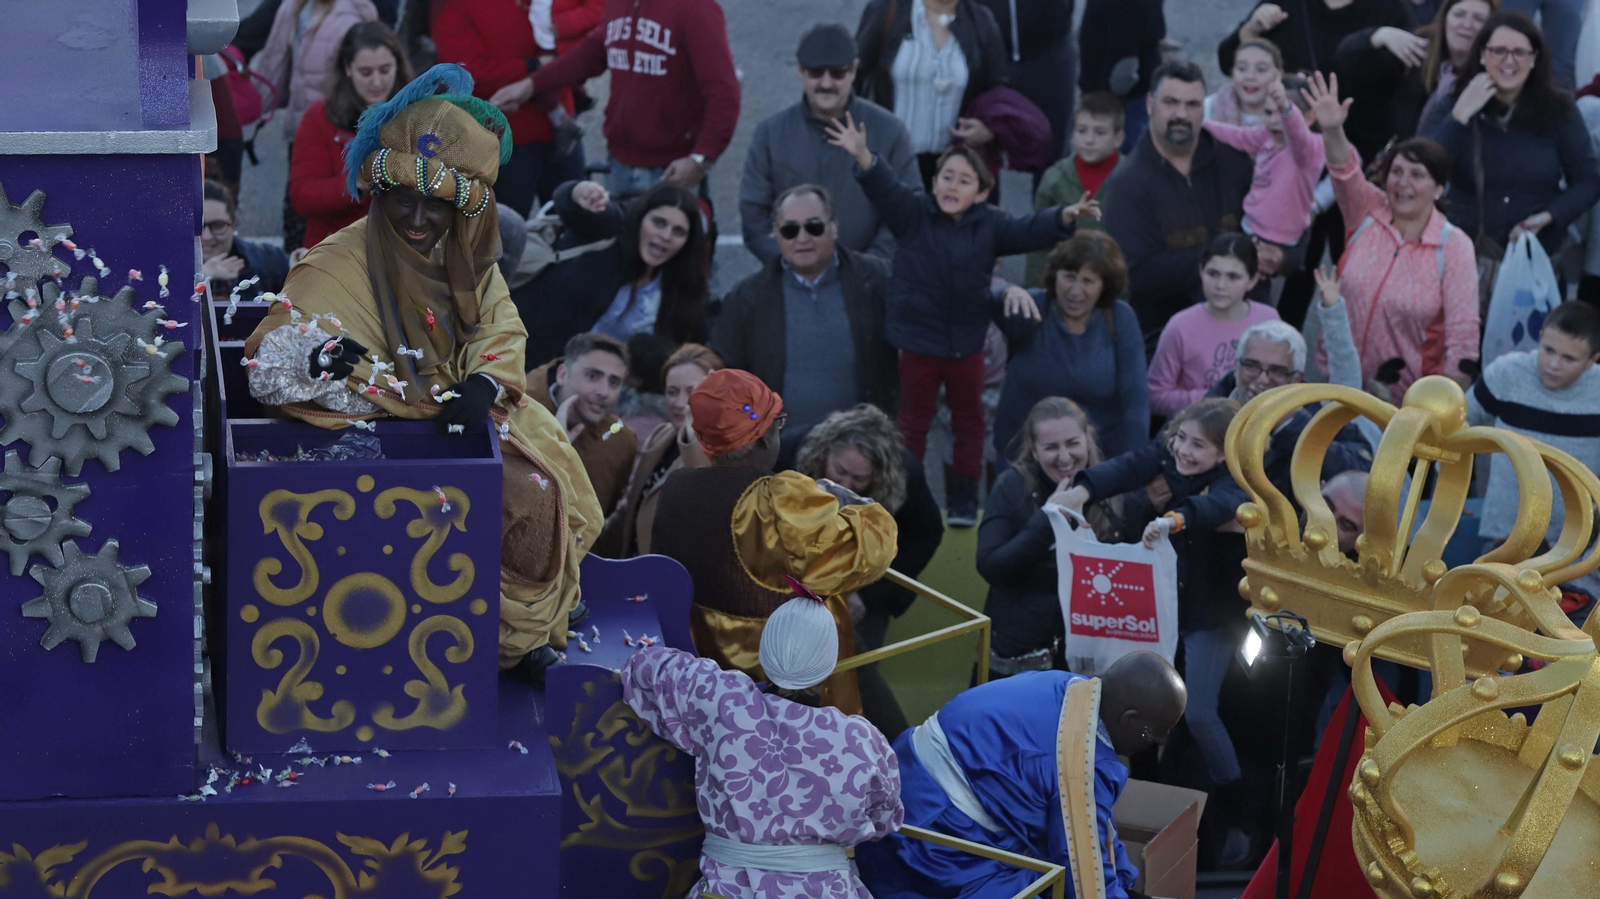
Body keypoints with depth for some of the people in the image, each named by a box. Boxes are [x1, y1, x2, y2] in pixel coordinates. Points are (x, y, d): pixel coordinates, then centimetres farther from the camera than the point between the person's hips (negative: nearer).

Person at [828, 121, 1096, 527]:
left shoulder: (990, 225, -2)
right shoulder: (912, 214, -6)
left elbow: (1029, 231, -10)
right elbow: (885, 189, -20)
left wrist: (1065, 217, -29)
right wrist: (862, 156, -39)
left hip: (966, 343, 2)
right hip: (917, 338, -2)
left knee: (968, 421, 11)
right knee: (913, 422, 8)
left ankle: (964, 498, 22)